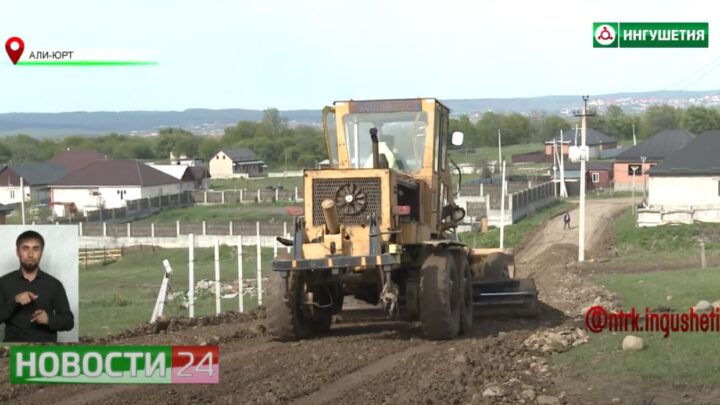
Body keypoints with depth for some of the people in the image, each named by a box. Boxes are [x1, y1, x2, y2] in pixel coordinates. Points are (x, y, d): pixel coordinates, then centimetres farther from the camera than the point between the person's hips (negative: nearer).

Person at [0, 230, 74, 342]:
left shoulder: (54, 284, 8)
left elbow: (69, 321, 7)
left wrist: (49, 320, -11)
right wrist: (14, 301, -13)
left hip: (45, 345, 0)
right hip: (14, 346, 0)